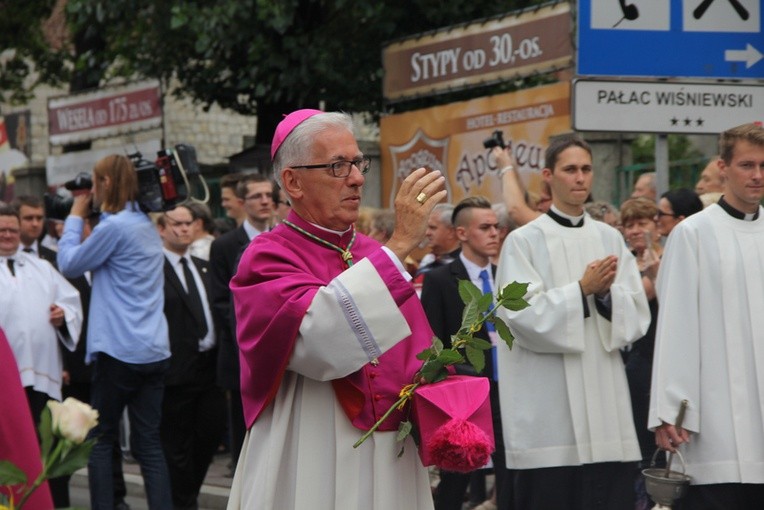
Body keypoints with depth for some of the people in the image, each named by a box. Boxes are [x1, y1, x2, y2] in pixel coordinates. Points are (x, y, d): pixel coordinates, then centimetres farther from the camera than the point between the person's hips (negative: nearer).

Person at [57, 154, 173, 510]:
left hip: (118, 351, -7)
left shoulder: (114, 227, -13)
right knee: (148, 441, 6)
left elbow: (69, 265, -3)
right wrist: (85, 220, 16)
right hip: (154, 350, 7)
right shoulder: (147, 225, 13)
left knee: (100, 438, 3)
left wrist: (76, 217, 7)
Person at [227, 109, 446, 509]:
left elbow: (423, 363, 12)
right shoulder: (267, 258, -7)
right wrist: (399, 245, -25)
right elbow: (316, 337, -26)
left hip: (394, 472, 6)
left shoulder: (375, 258, 11)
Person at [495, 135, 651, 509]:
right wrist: (582, 290, -16)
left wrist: (607, 294, -12)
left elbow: (637, 314, 8)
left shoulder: (610, 239, 13)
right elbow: (524, 315, -10)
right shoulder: (524, 241, 0)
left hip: (605, 399, 4)